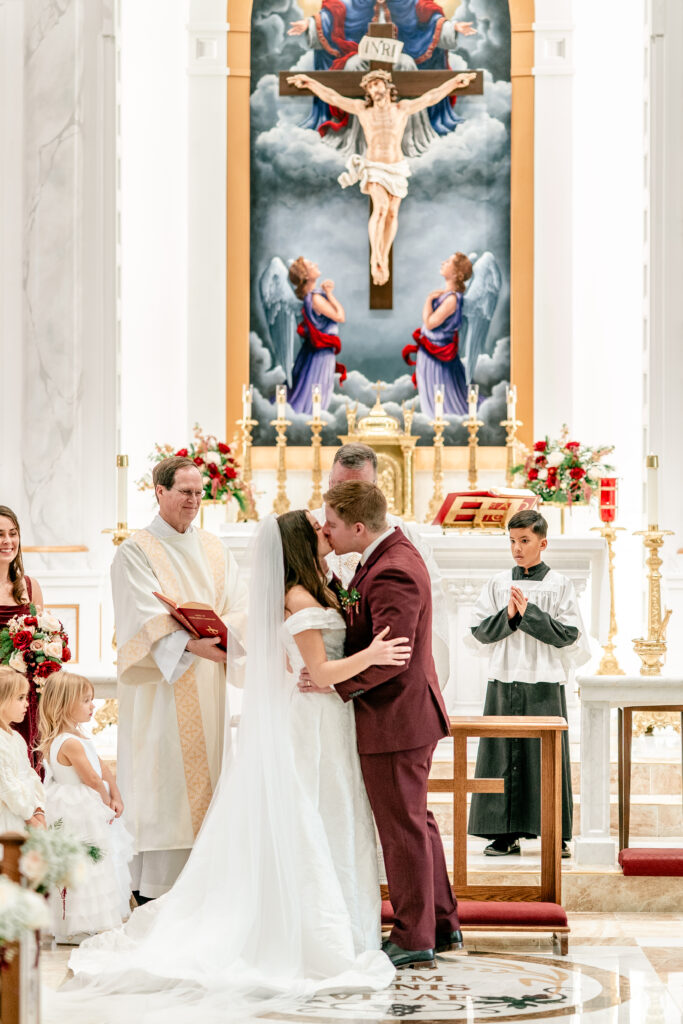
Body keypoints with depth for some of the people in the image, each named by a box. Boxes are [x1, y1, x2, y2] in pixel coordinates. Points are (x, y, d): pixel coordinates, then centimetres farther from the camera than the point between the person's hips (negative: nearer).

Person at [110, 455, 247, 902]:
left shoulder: (214, 549, 13)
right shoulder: (136, 552, -3)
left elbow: (240, 607, 3)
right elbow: (147, 618, -16)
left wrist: (221, 634, -20)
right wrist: (190, 644, -32)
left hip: (206, 683, 5)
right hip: (160, 685, -5)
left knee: (203, 775, 6)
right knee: (160, 782, -7)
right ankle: (153, 890, -3)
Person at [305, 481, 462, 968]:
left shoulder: (393, 573, -23)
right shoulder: (392, 554, 10)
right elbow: (362, 624, 12)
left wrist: (334, 682, -22)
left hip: (394, 719, -11)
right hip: (410, 714, 11)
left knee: (402, 828, 0)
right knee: (416, 821, 19)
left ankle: (414, 940, 10)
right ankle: (442, 923, 28)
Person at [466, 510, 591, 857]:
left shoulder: (559, 585, 3)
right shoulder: (498, 583, 9)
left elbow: (568, 634, -5)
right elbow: (479, 631, 6)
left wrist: (529, 613, -11)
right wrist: (508, 616, -10)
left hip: (544, 684, -2)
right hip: (504, 683, 2)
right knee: (503, 756, 1)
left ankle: (555, 833, 7)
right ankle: (505, 834, 8)